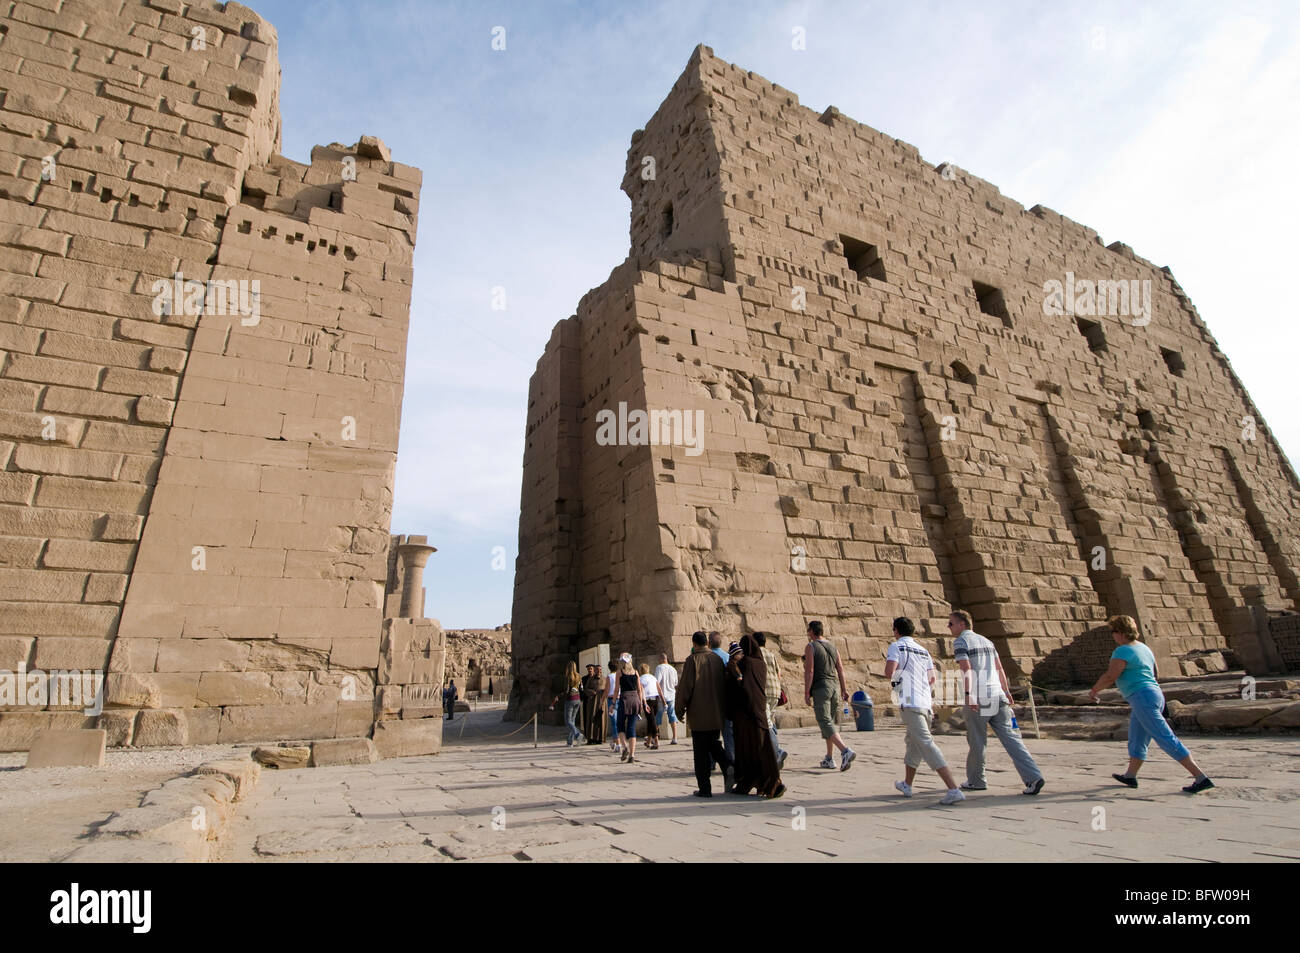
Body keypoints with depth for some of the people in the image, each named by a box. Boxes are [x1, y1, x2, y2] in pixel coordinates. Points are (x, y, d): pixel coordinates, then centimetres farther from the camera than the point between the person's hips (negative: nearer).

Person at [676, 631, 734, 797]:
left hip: (699, 714, -5)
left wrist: (680, 710, -2)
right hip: (717, 714, 5)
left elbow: (685, 687, -13)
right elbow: (724, 684, 11)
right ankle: (728, 766, -5)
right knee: (714, 744, 20)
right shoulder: (717, 659, 6)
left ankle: (705, 788, 8)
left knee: (701, 752, 4)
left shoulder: (692, 660, -11)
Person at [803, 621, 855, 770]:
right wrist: (844, 689, 16)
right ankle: (829, 759, 19)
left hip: (820, 688, -7)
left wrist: (806, 693, -10)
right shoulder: (832, 647, 14)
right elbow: (841, 670, 12)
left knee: (825, 723, -8)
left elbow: (809, 671, -12)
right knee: (829, 721, 16)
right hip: (834, 686, 7)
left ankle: (846, 751, -26)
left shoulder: (811, 647, -6)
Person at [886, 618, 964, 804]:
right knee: (913, 742, 19)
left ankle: (954, 789, -18)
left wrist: (888, 666, 8)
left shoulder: (896, 646, -2)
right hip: (926, 703, 8)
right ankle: (907, 785, 32)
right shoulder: (923, 650, 18)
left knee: (926, 744, -10)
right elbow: (931, 679, 15)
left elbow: (889, 673, -14)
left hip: (910, 703, -8)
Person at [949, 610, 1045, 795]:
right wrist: (1006, 692, 26)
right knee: (1011, 738, 5)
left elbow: (966, 669, -18)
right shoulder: (986, 641, 17)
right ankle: (1033, 777, -5)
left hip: (977, 698, -6)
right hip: (997, 696, 6)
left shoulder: (960, 642, -5)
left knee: (977, 742, 6)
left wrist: (968, 695, -23)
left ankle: (976, 780, 18)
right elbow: (999, 669, 19)